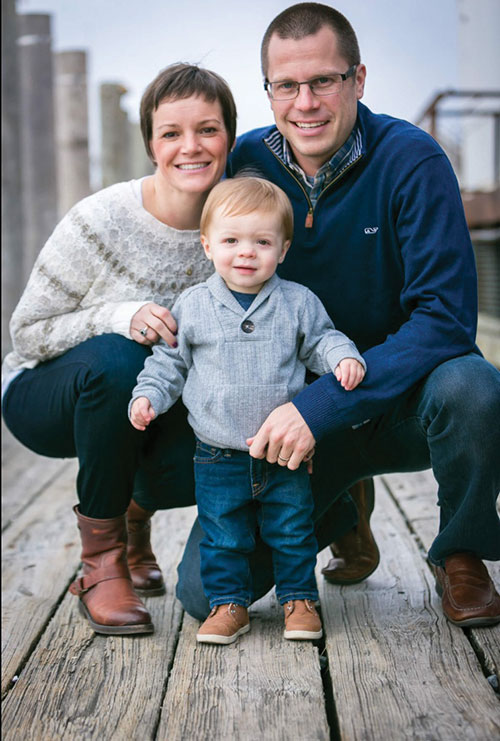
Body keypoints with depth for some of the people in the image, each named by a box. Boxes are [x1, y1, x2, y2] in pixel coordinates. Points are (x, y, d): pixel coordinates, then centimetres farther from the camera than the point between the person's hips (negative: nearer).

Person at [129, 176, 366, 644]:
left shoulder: (298, 303, -1)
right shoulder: (192, 306, -1)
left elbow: (321, 341, 9)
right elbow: (170, 360, 8)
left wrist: (344, 358, -11)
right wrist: (148, 395, -5)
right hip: (219, 456, 0)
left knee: (293, 531, 10)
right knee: (222, 536, 8)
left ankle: (299, 598, 27)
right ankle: (229, 604, 23)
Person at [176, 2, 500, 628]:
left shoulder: (410, 160, -16)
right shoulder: (247, 162, -4)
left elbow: (445, 319, -24)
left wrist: (320, 405, -32)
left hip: (400, 400, -2)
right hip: (295, 412, 3)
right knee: (205, 591, -10)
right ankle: (343, 515, 21)